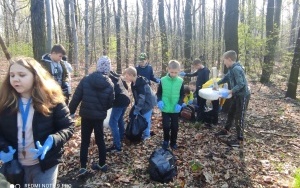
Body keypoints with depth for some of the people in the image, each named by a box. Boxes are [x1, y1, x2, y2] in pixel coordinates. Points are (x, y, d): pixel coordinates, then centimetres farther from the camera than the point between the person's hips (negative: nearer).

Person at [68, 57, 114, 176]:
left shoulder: (86, 80, -9)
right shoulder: (109, 84, -5)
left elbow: (76, 97, -8)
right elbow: (110, 103, 0)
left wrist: (71, 111, 3)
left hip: (86, 115, -1)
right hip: (99, 116, 1)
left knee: (85, 141, 11)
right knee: (100, 140, 16)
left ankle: (83, 167, 13)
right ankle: (102, 164, 26)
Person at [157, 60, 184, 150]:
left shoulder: (180, 81, -4)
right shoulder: (163, 80, -7)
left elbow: (182, 94, 3)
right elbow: (159, 93, 3)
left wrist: (180, 104, -11)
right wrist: (159, 101, -15)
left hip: (175, 108, 1)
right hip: (165, 108, -1)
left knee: (174, 126, 10)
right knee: (166, 125, 2)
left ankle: (173, 142, 29)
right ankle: (166, 140, 27)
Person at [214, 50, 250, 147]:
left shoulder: (236, 69, -24)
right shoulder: (231, 69, 7)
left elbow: (241, 84, -28)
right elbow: (226, 78, 24)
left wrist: (229, 92, -29)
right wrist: (216, 84, 24)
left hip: (243, 96, -10)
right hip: (237, 95, 10)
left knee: (239, 117, -2)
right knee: (231, 113, 20)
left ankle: (239, 139, 9)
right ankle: (226, 130, 38)